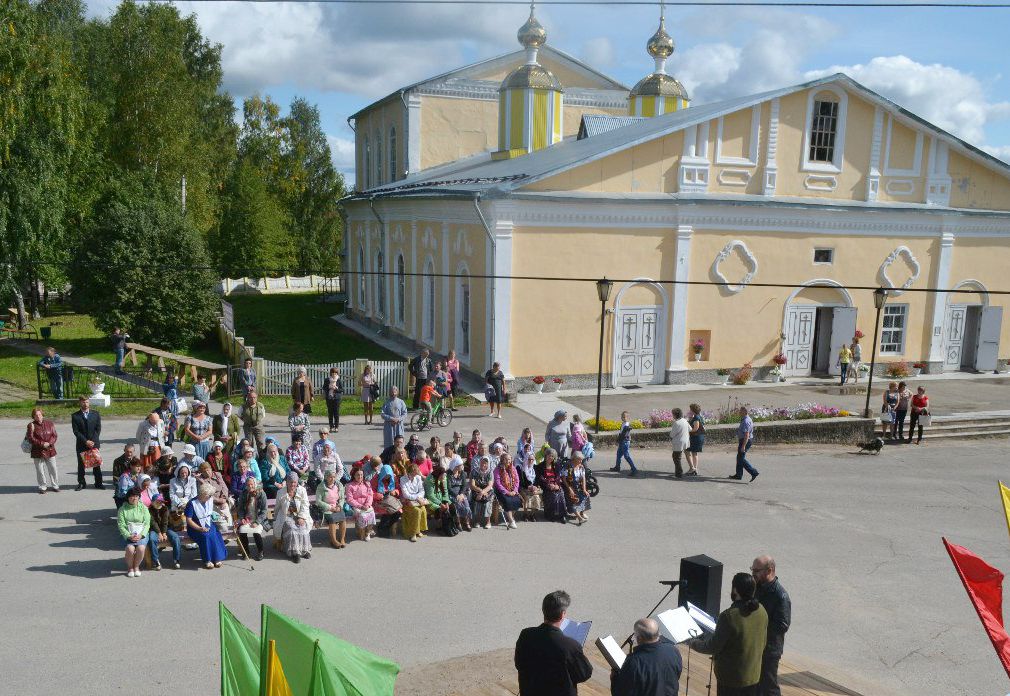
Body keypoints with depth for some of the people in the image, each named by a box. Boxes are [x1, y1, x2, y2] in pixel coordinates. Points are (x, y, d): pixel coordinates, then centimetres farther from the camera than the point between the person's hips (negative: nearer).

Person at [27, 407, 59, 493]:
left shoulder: (49, 423, 5)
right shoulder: (32, 425, -4)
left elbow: (54, 435, 4)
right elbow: (30, 438, -8)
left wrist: (50, 443, -14)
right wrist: (42, 444, -15)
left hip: (50, 450, 2)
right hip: (38, 451, -2)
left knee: (53, 468, 7)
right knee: (40, 470, 4)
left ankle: (55, 485, 18)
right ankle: (42, 487, 16)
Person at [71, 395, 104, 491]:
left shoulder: (96, 414, 6)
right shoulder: (75, 416, 0)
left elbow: (98, 429, 3)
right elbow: (76, 431, -5)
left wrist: (93, 441, -9)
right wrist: (86, 441, -14)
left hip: (94, 443, 1)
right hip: (81, 444, -1)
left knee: (96, 464, 3)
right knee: (81, 465, 5)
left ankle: (98, 483, 10)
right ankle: (81, 483, 15)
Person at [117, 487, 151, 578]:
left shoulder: (143, 508, 7)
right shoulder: (123, 509, 4)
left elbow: (147, 523, 1)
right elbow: (121, 525, -3)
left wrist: (141, 535, -15)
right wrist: (129, 536, -17)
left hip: (141, 534, 1)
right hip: (127, 534, -1)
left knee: (141, 548, -29)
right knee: (130, 548, -29)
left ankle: (136, 566, -1)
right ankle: (130, 567, -1)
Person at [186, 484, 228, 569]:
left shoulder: (210, 500, 3)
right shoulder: (192, 504, -14)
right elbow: (188, 520, -16)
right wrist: (199, 528, -26)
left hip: (208, 525, 5)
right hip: (195, 527, -4)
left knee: (215, 533, -27)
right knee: (205, 535, -33)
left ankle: (217, 558, -18)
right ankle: (207, 560, -19)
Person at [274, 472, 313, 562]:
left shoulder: (302, 490, -1)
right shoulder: (281, 493, 1)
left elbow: (305, 505, -4)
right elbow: (277, 508, 12)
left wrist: (301, 517, -15)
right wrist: (275, 519, 12)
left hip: (299, 515, 1)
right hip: (286, 516, -1)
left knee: (303, 528, -28)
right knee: (291, 529, -29)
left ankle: (305, 549, -16)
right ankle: (295, 552, -26)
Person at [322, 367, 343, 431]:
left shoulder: (338, 380, 0)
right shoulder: (327, 380, 6)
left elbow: (342, 389, 2)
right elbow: (324, 388, 9)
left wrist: (336, 388, -14)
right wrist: (329, 387, -9)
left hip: (337, 398, -2)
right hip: (329, 398, 2)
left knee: (336, 413, -3)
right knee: (330, 413, 4)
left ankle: (336, 427, 1)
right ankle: (331, 427, 11)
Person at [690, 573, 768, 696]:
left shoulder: (729, 617, -27)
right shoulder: (761, 611, -4)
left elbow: (713, 647, -19)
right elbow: (763, 643, 9)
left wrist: (694, 643, -2)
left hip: (731, 678, -7)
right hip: (753, 675, 7)